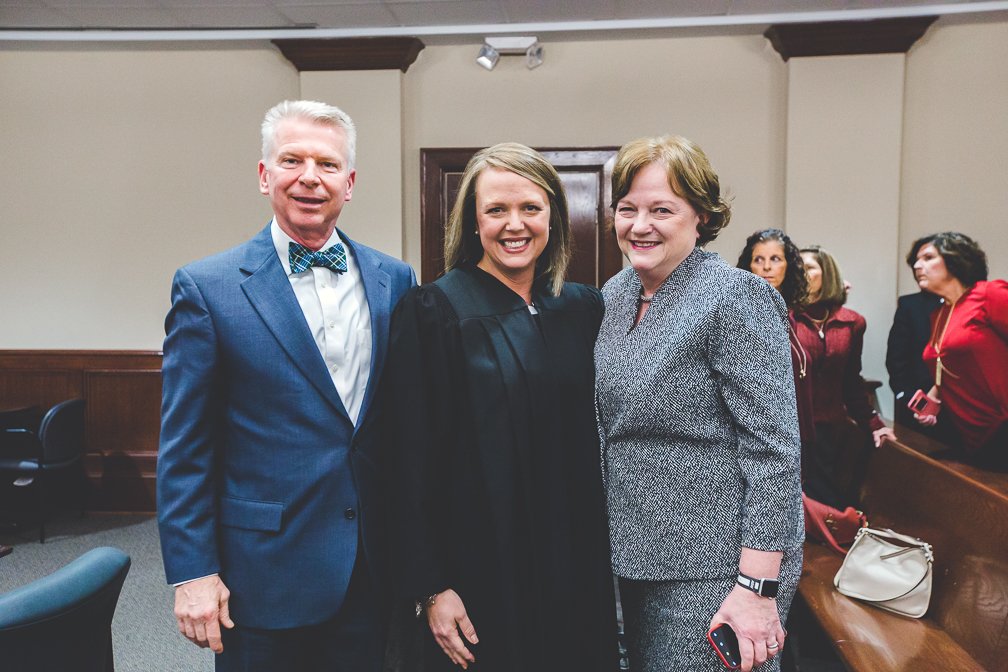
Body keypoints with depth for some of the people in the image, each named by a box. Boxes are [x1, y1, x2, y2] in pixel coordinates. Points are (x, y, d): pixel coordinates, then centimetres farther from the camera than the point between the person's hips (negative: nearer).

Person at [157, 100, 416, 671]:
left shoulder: (395, 280, 2)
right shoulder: (207, 287, -7)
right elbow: (184, 448, -6)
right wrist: (192, 572, -8)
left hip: (374, 571, 3)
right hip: (264, 576, -3)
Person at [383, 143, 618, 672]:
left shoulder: (583, 309, 4)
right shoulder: (433, 311, -10)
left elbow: (599, 439, 10)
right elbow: (411, 459, -11)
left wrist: (604, 555, 7)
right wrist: (430, 587, -12)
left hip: (578, 563, 4)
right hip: (483, 565, -4)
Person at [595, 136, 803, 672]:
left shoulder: (737, 297, -16)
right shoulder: (613, 295, 5)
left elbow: (774, 449, -19)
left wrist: (757, 589, -21)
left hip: (715, 569, -7)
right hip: (631, 554, 7)